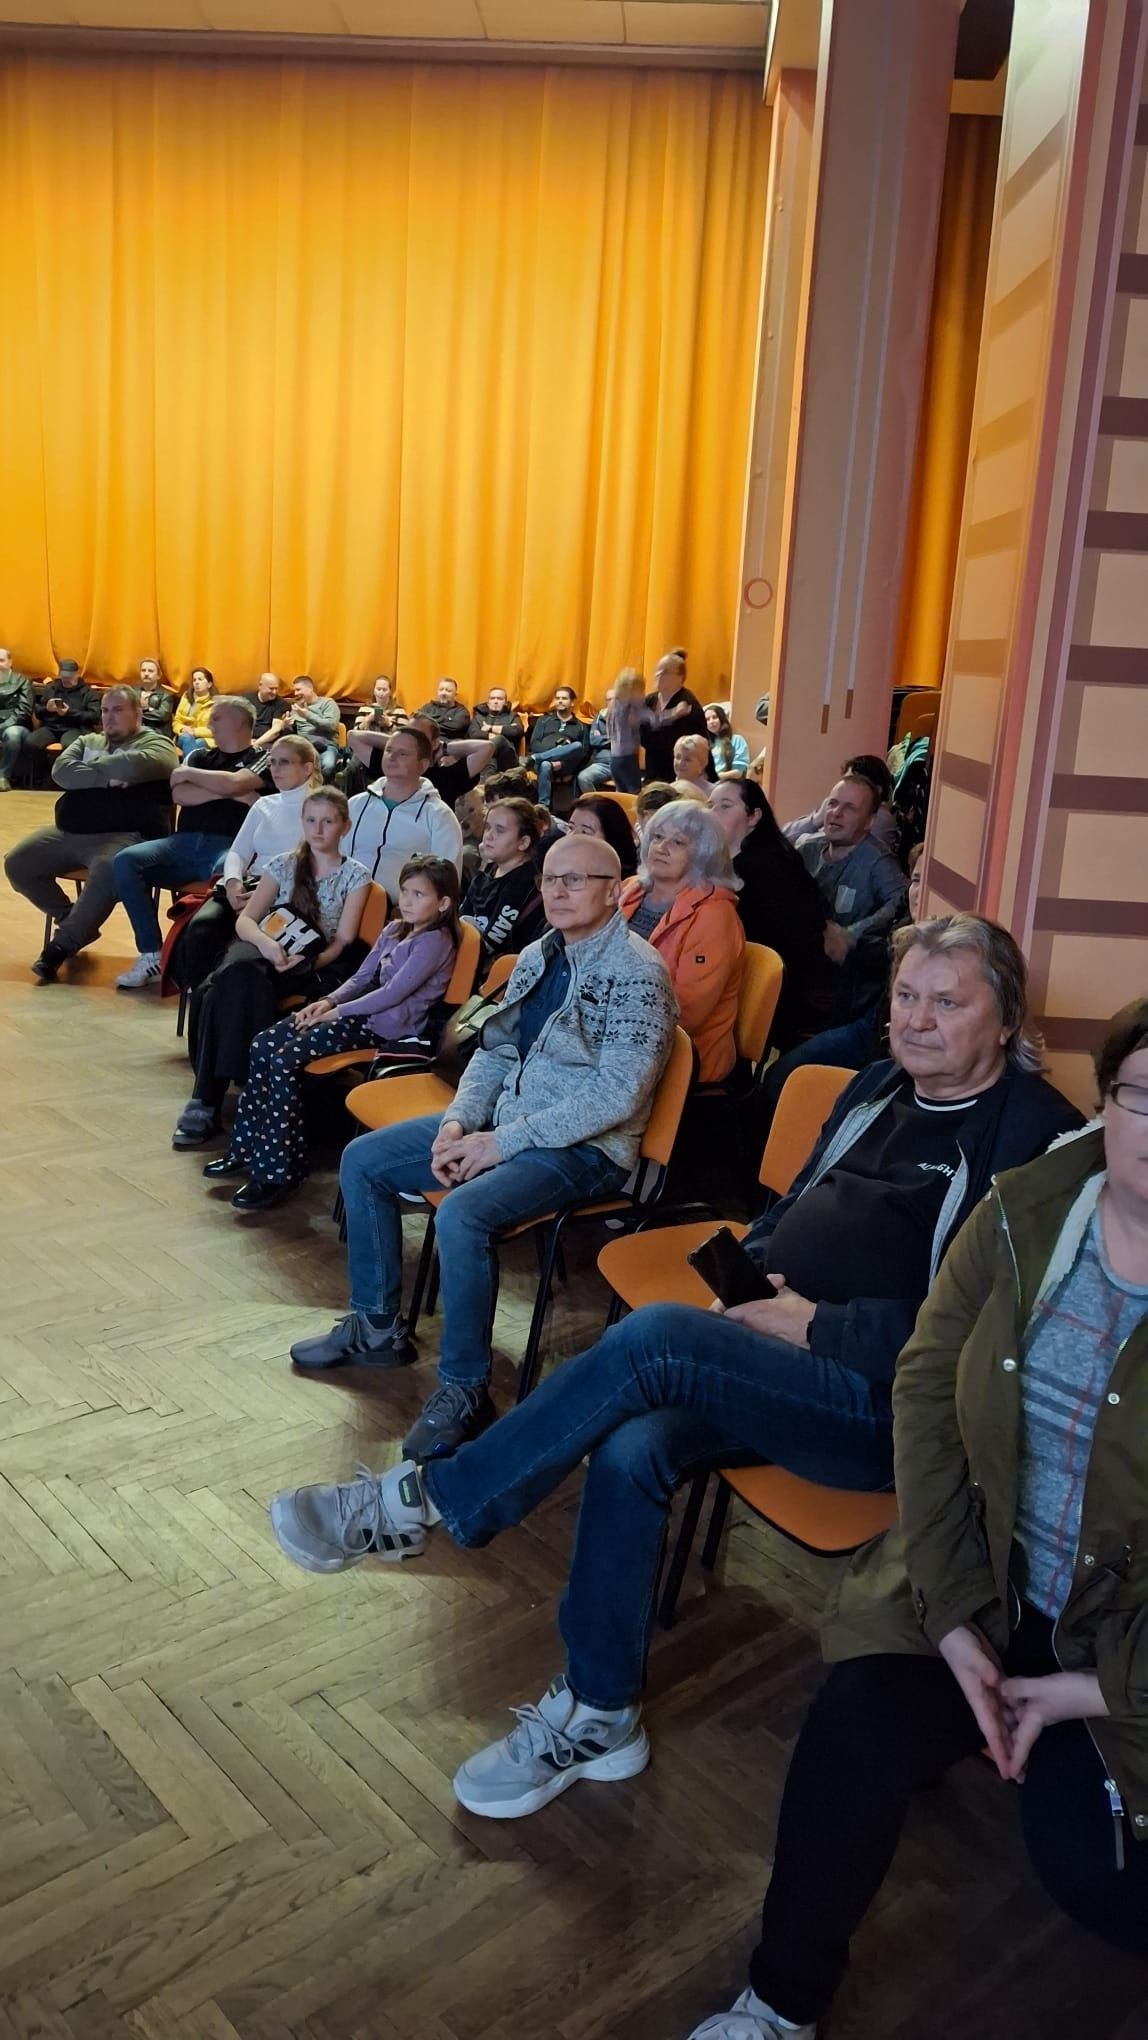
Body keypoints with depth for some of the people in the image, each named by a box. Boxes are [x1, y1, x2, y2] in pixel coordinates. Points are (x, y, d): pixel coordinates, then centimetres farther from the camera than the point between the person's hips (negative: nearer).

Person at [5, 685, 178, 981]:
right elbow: (61, 771, 2)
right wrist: (107, 777, -10)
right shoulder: (87, 742, 23)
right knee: (17, 864, -4)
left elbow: (134, 765, -18)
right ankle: (73, 920, 11)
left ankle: (63, 944, -20)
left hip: (124, 835, -7)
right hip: (69, 832, 7)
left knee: (106, 871, -37)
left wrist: (88, 768, -2)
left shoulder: (156, 744, 6)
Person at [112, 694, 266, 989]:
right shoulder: (201, 756, 26)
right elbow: (178, 795, 8)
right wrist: (225, 792, -1)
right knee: (125, 861, -21)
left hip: (229, 847, -5)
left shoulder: (261, 759, 11)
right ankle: (152, 955, -17)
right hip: (185, 842, 5)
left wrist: (188, 773, 4)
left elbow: (233, 783, -10)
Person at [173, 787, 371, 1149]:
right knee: (236, 974, -36)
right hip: (264, 954, 3)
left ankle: (206, 1103, -30)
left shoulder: (355, 875, 7)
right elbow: (244, 920, 7)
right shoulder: (283, 864, 15)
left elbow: (342, 941, 0)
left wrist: (305, 962, -19)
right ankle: (206, 1100, -35)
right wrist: (266, 943, -16)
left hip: (315, 966, -2)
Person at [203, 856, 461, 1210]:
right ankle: (247, 1149, 4)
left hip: (388, 1027, -9)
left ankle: (278, 1171, -15)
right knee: (262, 1045, -3)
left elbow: (393, 993, -18)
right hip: (364, 1012, 9)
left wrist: (338, 1012, -13)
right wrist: (328, 1001, 0)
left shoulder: (434, 941, -12)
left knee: (284, 1059, -21)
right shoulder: (394, 930, 15)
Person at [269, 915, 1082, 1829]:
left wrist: (814, 1325, -15)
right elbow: (792, 1208, 23)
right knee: (632, 1452, -21)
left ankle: (421, 1501, -12)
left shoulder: (1034, 1131, -10)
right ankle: (599, 1717, -2)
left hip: (891, 1406, -7)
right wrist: (748, 1276, 3)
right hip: (782, 1356, 7)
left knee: (656, 1337, -26)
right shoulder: (879, 1088, 13)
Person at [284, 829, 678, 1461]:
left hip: (583, 1148, -9)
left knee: (462, 1214, -33)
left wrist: (503, 1142, -21)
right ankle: (377, 1327, 17)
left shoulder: (637, 973, -16)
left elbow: (616, 1095, -23)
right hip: (503, 1123, 9)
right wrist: (458, 1120, -4)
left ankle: (464, 1390, -14)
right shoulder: (538, 955, 11)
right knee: (362, 1161, 5)